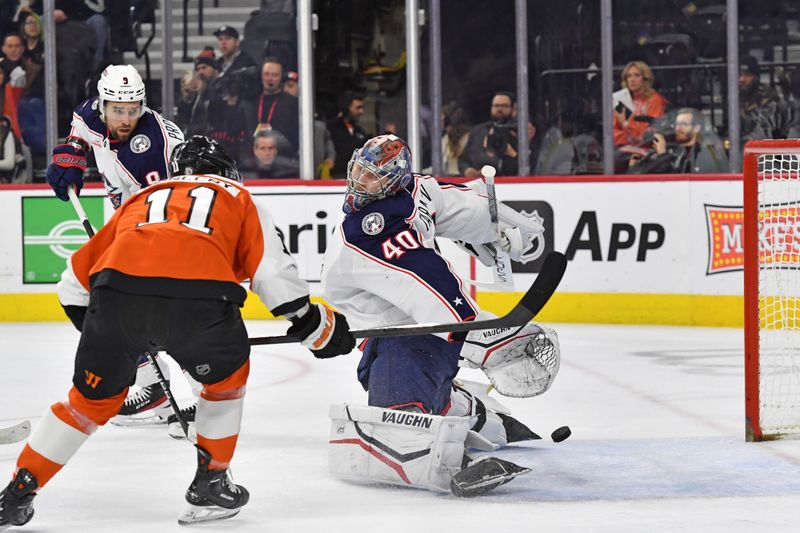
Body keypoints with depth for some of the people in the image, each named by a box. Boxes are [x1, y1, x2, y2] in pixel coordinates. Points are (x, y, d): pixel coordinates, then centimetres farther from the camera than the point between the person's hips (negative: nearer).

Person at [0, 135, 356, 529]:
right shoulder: (238, 198, 32)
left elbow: (75, 281, 35)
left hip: (115, 292, 3)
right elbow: (271, 271, 16)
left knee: (94, 397, 23)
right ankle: (210, 484, 28)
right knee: (227, 375, 29)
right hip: (197, 294, -2)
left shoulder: (142, 198, 38)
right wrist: (316, 326, 26)